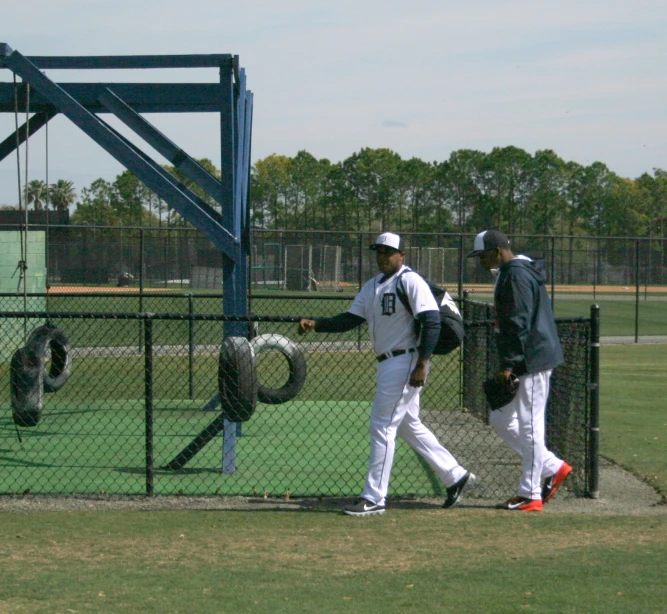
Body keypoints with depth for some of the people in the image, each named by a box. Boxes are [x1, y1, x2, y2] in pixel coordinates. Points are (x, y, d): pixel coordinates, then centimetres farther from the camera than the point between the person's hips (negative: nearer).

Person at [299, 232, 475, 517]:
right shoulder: (373, 286, 16)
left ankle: (374, 498, -3)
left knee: (382, 426, -8)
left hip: (404, 362, -9)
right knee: (409, 427, 15)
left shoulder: (410, 281, -11)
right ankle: (455, 476, 25)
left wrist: (421, 363, -23)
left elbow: (432, 321, -18)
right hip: (388, 363, 9)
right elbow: (350, 319, 13)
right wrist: (315, 324, -2)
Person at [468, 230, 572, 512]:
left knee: (529, 425, -6)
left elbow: (518, 325, -22)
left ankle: (530, 496, -2)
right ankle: (553, 468, 18)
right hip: (524, 362, 11)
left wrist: (507, 365, -23)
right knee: (501, 419, 15)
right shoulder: (509, 274, 18)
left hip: (531, 362, -11)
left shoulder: (516, 276, -16)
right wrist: (508, 364, 22)